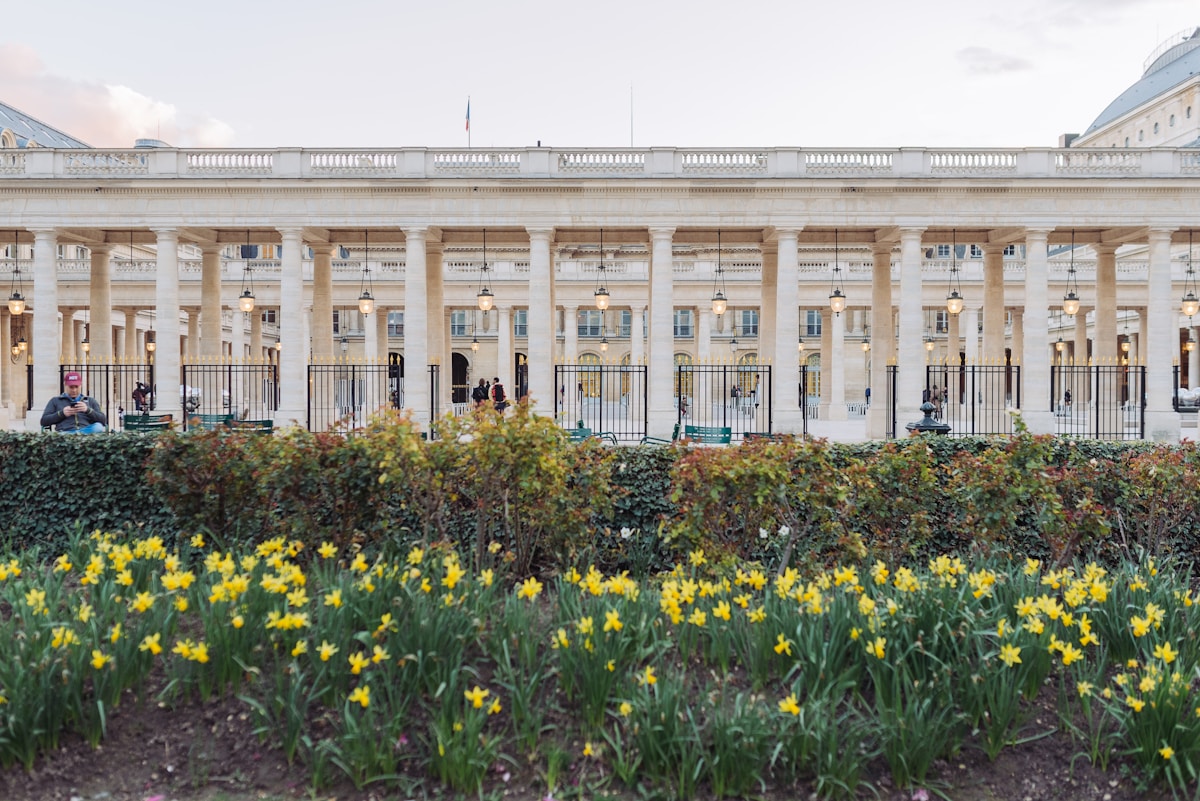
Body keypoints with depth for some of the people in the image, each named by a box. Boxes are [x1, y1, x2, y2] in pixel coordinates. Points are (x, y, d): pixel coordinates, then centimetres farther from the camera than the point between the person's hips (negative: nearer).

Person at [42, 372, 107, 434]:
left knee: (98, 427, -38)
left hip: (87, 431, 2)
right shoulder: (55, 401, 27)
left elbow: (103, 420, 15)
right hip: (64, 432, -2)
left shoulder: (91, 401, 28)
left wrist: (88, 410, -2)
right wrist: (62, 413, 0)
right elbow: (44, 421, 16)